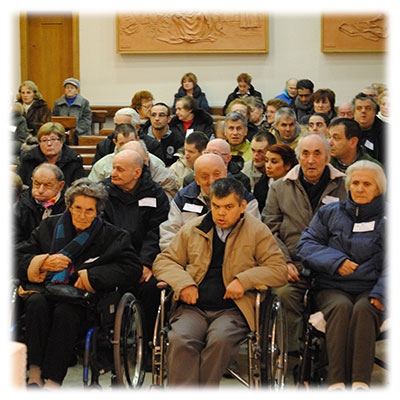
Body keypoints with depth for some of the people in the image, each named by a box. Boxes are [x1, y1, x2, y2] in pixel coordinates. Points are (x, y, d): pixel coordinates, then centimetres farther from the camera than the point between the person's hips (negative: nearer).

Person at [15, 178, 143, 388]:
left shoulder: (111, 236, 8)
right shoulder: (49, 226, 15)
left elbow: (133, 269, -4)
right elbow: (19, 257, 13)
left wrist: (89, 276, -9)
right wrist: (43, 263, -8)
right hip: (44, 288, 2)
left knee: (65, 312, -36)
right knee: (36, 302, -34)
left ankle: (52, 380, -36)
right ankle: (35, 372, -34)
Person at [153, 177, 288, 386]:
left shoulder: (257, 231, 11)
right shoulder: (192, 229, 17)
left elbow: (278, 269, 5)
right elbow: (163, 260, 18)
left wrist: (244, 280, -11)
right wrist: (183, 283, -2)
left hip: (232, 309, -2)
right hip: (193, 307, 2)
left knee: (220, 340, -35)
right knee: (180, 340, -31)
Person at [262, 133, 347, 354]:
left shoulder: (345, 187, 14)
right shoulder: (279, 188, 19)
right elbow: (270, 230, 12)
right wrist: (285, 262, -4)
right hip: (295, 268, 1)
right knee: (283, 294, -31)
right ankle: (292, 354, -22)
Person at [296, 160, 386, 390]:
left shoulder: (387, 219, 10)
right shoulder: (330, 213, 18)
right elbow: (306, 244, 10)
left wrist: (380, 294, -17)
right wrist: (335, 261, -7)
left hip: (369, 291, -1)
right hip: (332, 288, 1)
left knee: (363, 309, -35)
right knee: (341, 306, -34)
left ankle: (361, 383, -43)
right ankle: (337, 382, -41)